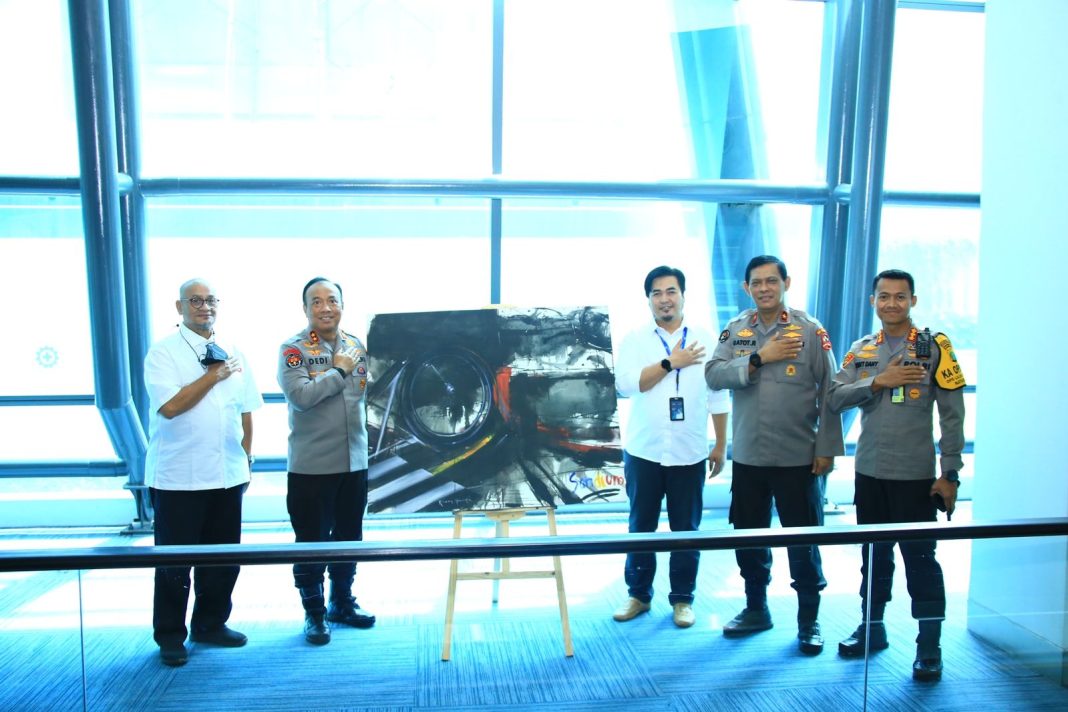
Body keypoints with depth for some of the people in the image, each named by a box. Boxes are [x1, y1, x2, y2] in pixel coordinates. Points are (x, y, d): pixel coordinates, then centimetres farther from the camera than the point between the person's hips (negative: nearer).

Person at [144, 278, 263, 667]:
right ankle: (170, 636, 21)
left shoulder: (232, 353, 10)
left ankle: (211, 624, 29)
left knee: (224, 556, 12)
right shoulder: (164, 352, -5)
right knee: (175, 560, 6)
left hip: (227, 475, 5)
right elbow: (170, 406, -18)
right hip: (178, 477, -5)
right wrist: (214, 375, -12)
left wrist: (246, 459, 11)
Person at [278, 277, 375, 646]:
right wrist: (340, 371, -15)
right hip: (311, 465, -4)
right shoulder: (293, 350, -7)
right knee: (311, 541, 5)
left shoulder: (359, 347, 6)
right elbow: (300, 395, -22)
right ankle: (314, 612, 22)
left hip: (355, 462, 5)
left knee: (349, 537, 16)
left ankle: (342, 602, 34)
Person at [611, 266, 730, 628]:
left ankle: (683, 597, 23)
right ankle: (638, 593, 25)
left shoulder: (704, 339, 3)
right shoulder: (635, 339, 1)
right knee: (641, 526, 10)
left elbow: (718, 397, 5)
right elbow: (625, 384, -14)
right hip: (644, 450, 0)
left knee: (686, 528, 8)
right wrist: (670, 362, -16)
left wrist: (721, 445, 4)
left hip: (689, 453, 0)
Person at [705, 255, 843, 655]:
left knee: (803, 542, 6)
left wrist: (827, 449, -8)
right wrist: (759, 358, -18)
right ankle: (756, 609, 34)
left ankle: (809, 621, 24)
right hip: (748, 457, 3)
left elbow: (829, 393, -5)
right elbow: (714, 375, -9)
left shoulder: (811, 331, -5)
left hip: (798, 458, -3)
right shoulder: (734, 331, 4)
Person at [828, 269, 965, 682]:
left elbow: (952, 415, -6)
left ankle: (929, 646, 16)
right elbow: (835, 398, -3)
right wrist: (878, 381, -17)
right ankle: (872, 628, 30)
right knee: (873, 555, 15)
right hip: (868, 472, 4)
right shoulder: (861, 350, 8)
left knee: (920, 559, 2)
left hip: (915, 475, -4)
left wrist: (950, 474, -10)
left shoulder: (934, 347, -4)